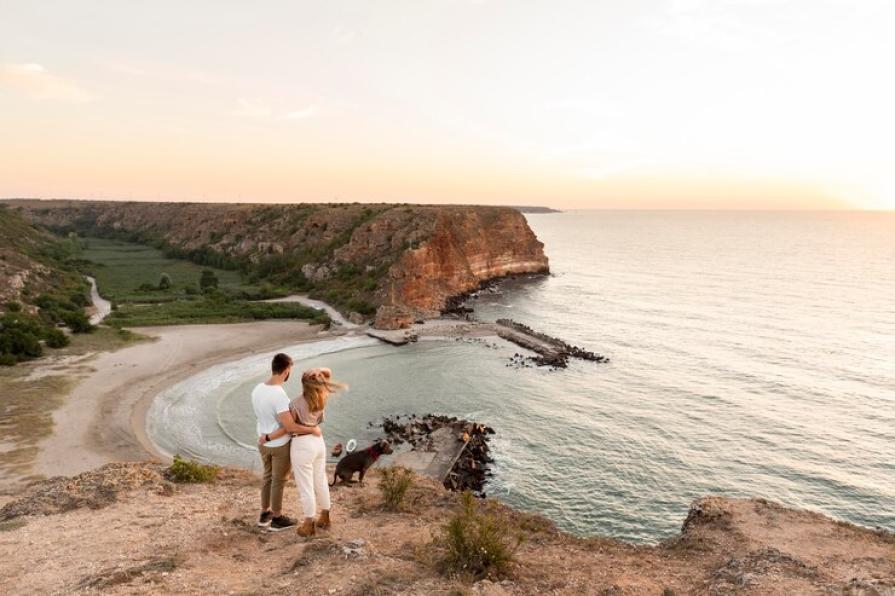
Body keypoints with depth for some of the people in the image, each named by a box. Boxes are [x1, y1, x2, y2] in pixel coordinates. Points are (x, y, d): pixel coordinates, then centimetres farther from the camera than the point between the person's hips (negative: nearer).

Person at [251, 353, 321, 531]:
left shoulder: (257, 389, -6)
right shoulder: (279, 395, -32)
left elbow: (266, 417, 1)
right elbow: (290, 427, -32)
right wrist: (313, 429, -20)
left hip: (263, 443, 7)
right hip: (281, 445, -7)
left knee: (268, 476, 24)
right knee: (279, 481, 11)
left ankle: (265, 514, 39)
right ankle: (277, 518, 28)